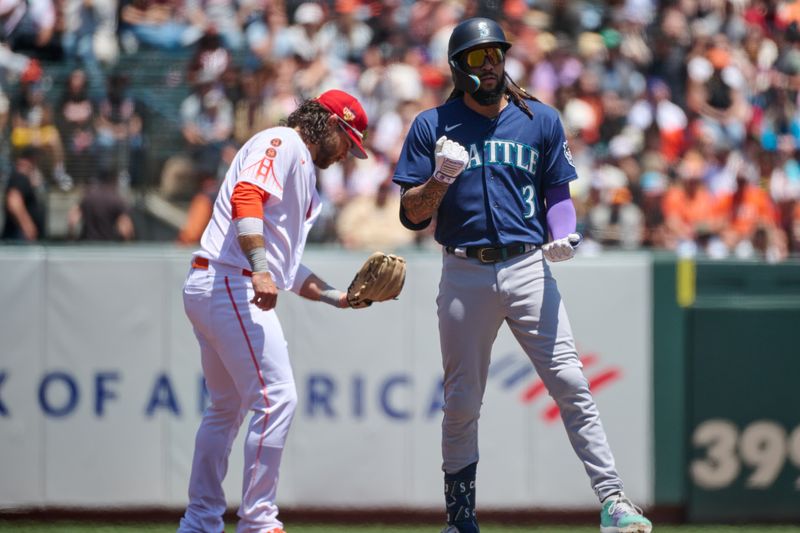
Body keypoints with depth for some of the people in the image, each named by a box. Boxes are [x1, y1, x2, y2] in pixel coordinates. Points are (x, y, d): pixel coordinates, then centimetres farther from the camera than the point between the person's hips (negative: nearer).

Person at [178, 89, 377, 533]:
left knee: (226, 408, 19)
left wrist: (337, 296, 18)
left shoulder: (304, 176, 27)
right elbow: (246, 197, -22)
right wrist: (260, 268, -31)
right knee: (276, 397, -13)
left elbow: (288, 267, 26)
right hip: (231, 283, -11)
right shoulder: (283, 144, -3)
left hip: (206, 290, 11)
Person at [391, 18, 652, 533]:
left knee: (571, 384, -10)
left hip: (529, 270, 0)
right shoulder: (433, 127, 7)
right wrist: (440, 179, -15)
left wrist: (563, 235, -7)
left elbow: (558, 194, 14)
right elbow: (412, 216, 4)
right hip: (464, 274, 0)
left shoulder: (541, 120, 10)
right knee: (462, 401, 2)